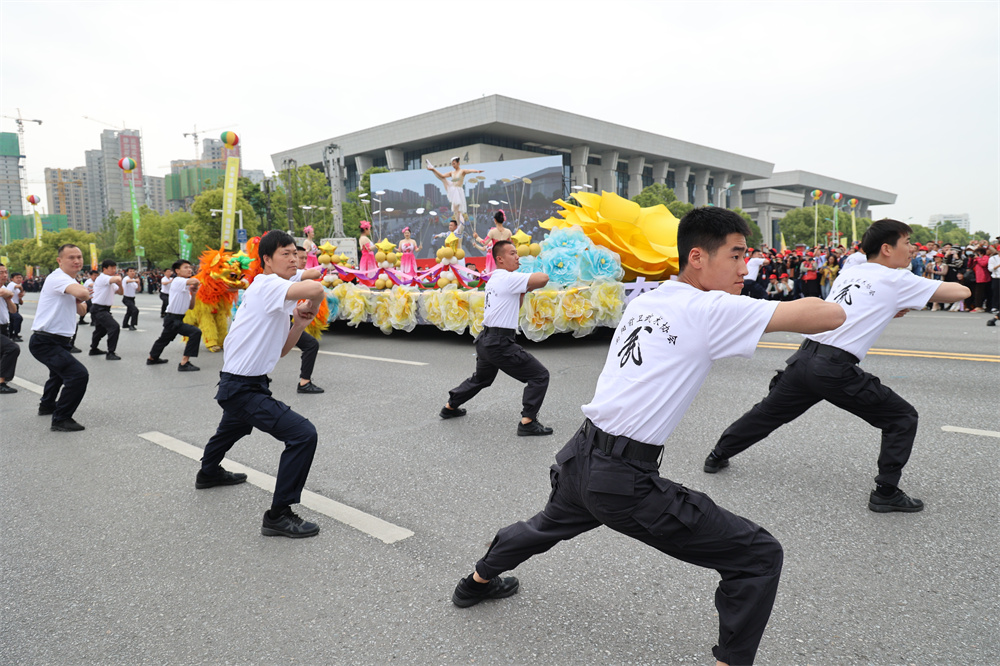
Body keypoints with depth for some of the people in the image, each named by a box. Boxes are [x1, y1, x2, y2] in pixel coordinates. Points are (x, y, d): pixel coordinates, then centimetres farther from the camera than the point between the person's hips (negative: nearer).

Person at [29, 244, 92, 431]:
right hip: (45, 342, -11)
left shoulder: (71, 282, 15)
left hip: (58, 341, 11)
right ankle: (61, 419, -14)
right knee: (78, 374, -24)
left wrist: (80, 302, -4)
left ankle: (47, 405, 56)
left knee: (60, 372, 34)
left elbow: (81, 310, 19)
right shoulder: (58, 278, -17)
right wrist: (83, 293, -13)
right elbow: (82, 293, -38)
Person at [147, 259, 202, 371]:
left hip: (177, 319, 10)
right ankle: (184, 363, -25)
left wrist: (193, 293, -1)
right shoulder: (178, 281, -13)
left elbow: (191, 307, 14)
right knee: (196, 332, -24)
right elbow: (195, 281, -33)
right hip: (173, 319, -10)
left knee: (165, 338, 30)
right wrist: (195, 283, -8)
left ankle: (152, 358, 56)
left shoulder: (185, 287, 13)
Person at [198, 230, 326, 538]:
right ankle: (279, 516, -11)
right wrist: (312, 308, -14)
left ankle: (209, 473, 67)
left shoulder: (276, 300, 12)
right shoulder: (268, 285, -17)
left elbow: (280, 350, 12)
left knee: (236, 426, 38)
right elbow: (315, 288, -36)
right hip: (243, 388, -11)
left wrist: (300, 323, -3)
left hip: (237, 385, 11)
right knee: (303, 434, -20)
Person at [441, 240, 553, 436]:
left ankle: (450, 406, 44)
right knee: (540, 375, -7)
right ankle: (527, 422, -10)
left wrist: (523, 290, 6)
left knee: (480, 379, 31)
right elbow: (543, 278, -21)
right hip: (500, 344, -10)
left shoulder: (493, 279, 16)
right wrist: (528, 286, -1)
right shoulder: (508, 278, -14)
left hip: (485, 341, 10)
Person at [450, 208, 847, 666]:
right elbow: (829, 316, -15)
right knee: (759, 556, 1)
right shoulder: (708, 310, -13)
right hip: (625, 482, -8)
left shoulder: (643, 302, 9)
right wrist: (835, 309, 8)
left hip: (578, 458, 8)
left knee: (550, 525, 37)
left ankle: (478, 581, 59)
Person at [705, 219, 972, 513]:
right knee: (903, 418, 9)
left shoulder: (848, 273, 19)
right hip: (835, 369, -7)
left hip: (804, 357, 7)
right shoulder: (896, 281, -1)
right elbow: (961, 292, 1)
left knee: (768, 412, 23)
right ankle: (886, 492, 10)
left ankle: (718, 456, 34)